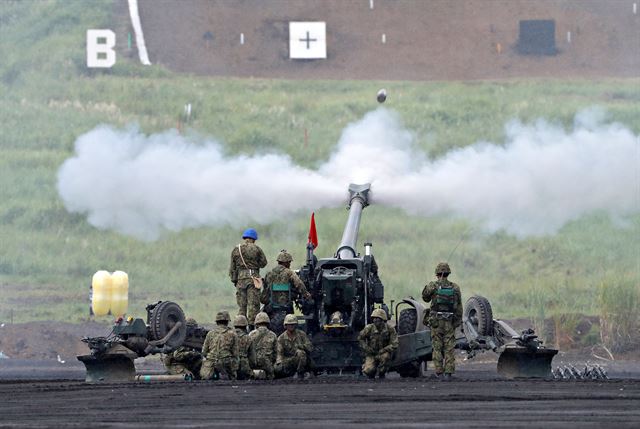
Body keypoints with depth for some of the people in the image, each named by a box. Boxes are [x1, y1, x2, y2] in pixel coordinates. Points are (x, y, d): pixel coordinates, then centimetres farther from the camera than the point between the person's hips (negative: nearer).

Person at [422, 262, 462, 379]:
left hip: (436, 321, -2)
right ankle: (448, 372, 2)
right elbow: (459, 307, 3)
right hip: (450, 321, 2)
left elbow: (425, 298, 10)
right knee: (449, 347, 5)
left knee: (437, 347, 4)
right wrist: (458, 321, 10)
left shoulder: (433, 286, -6)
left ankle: (439, 371, 1)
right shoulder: (455, 288, 1)